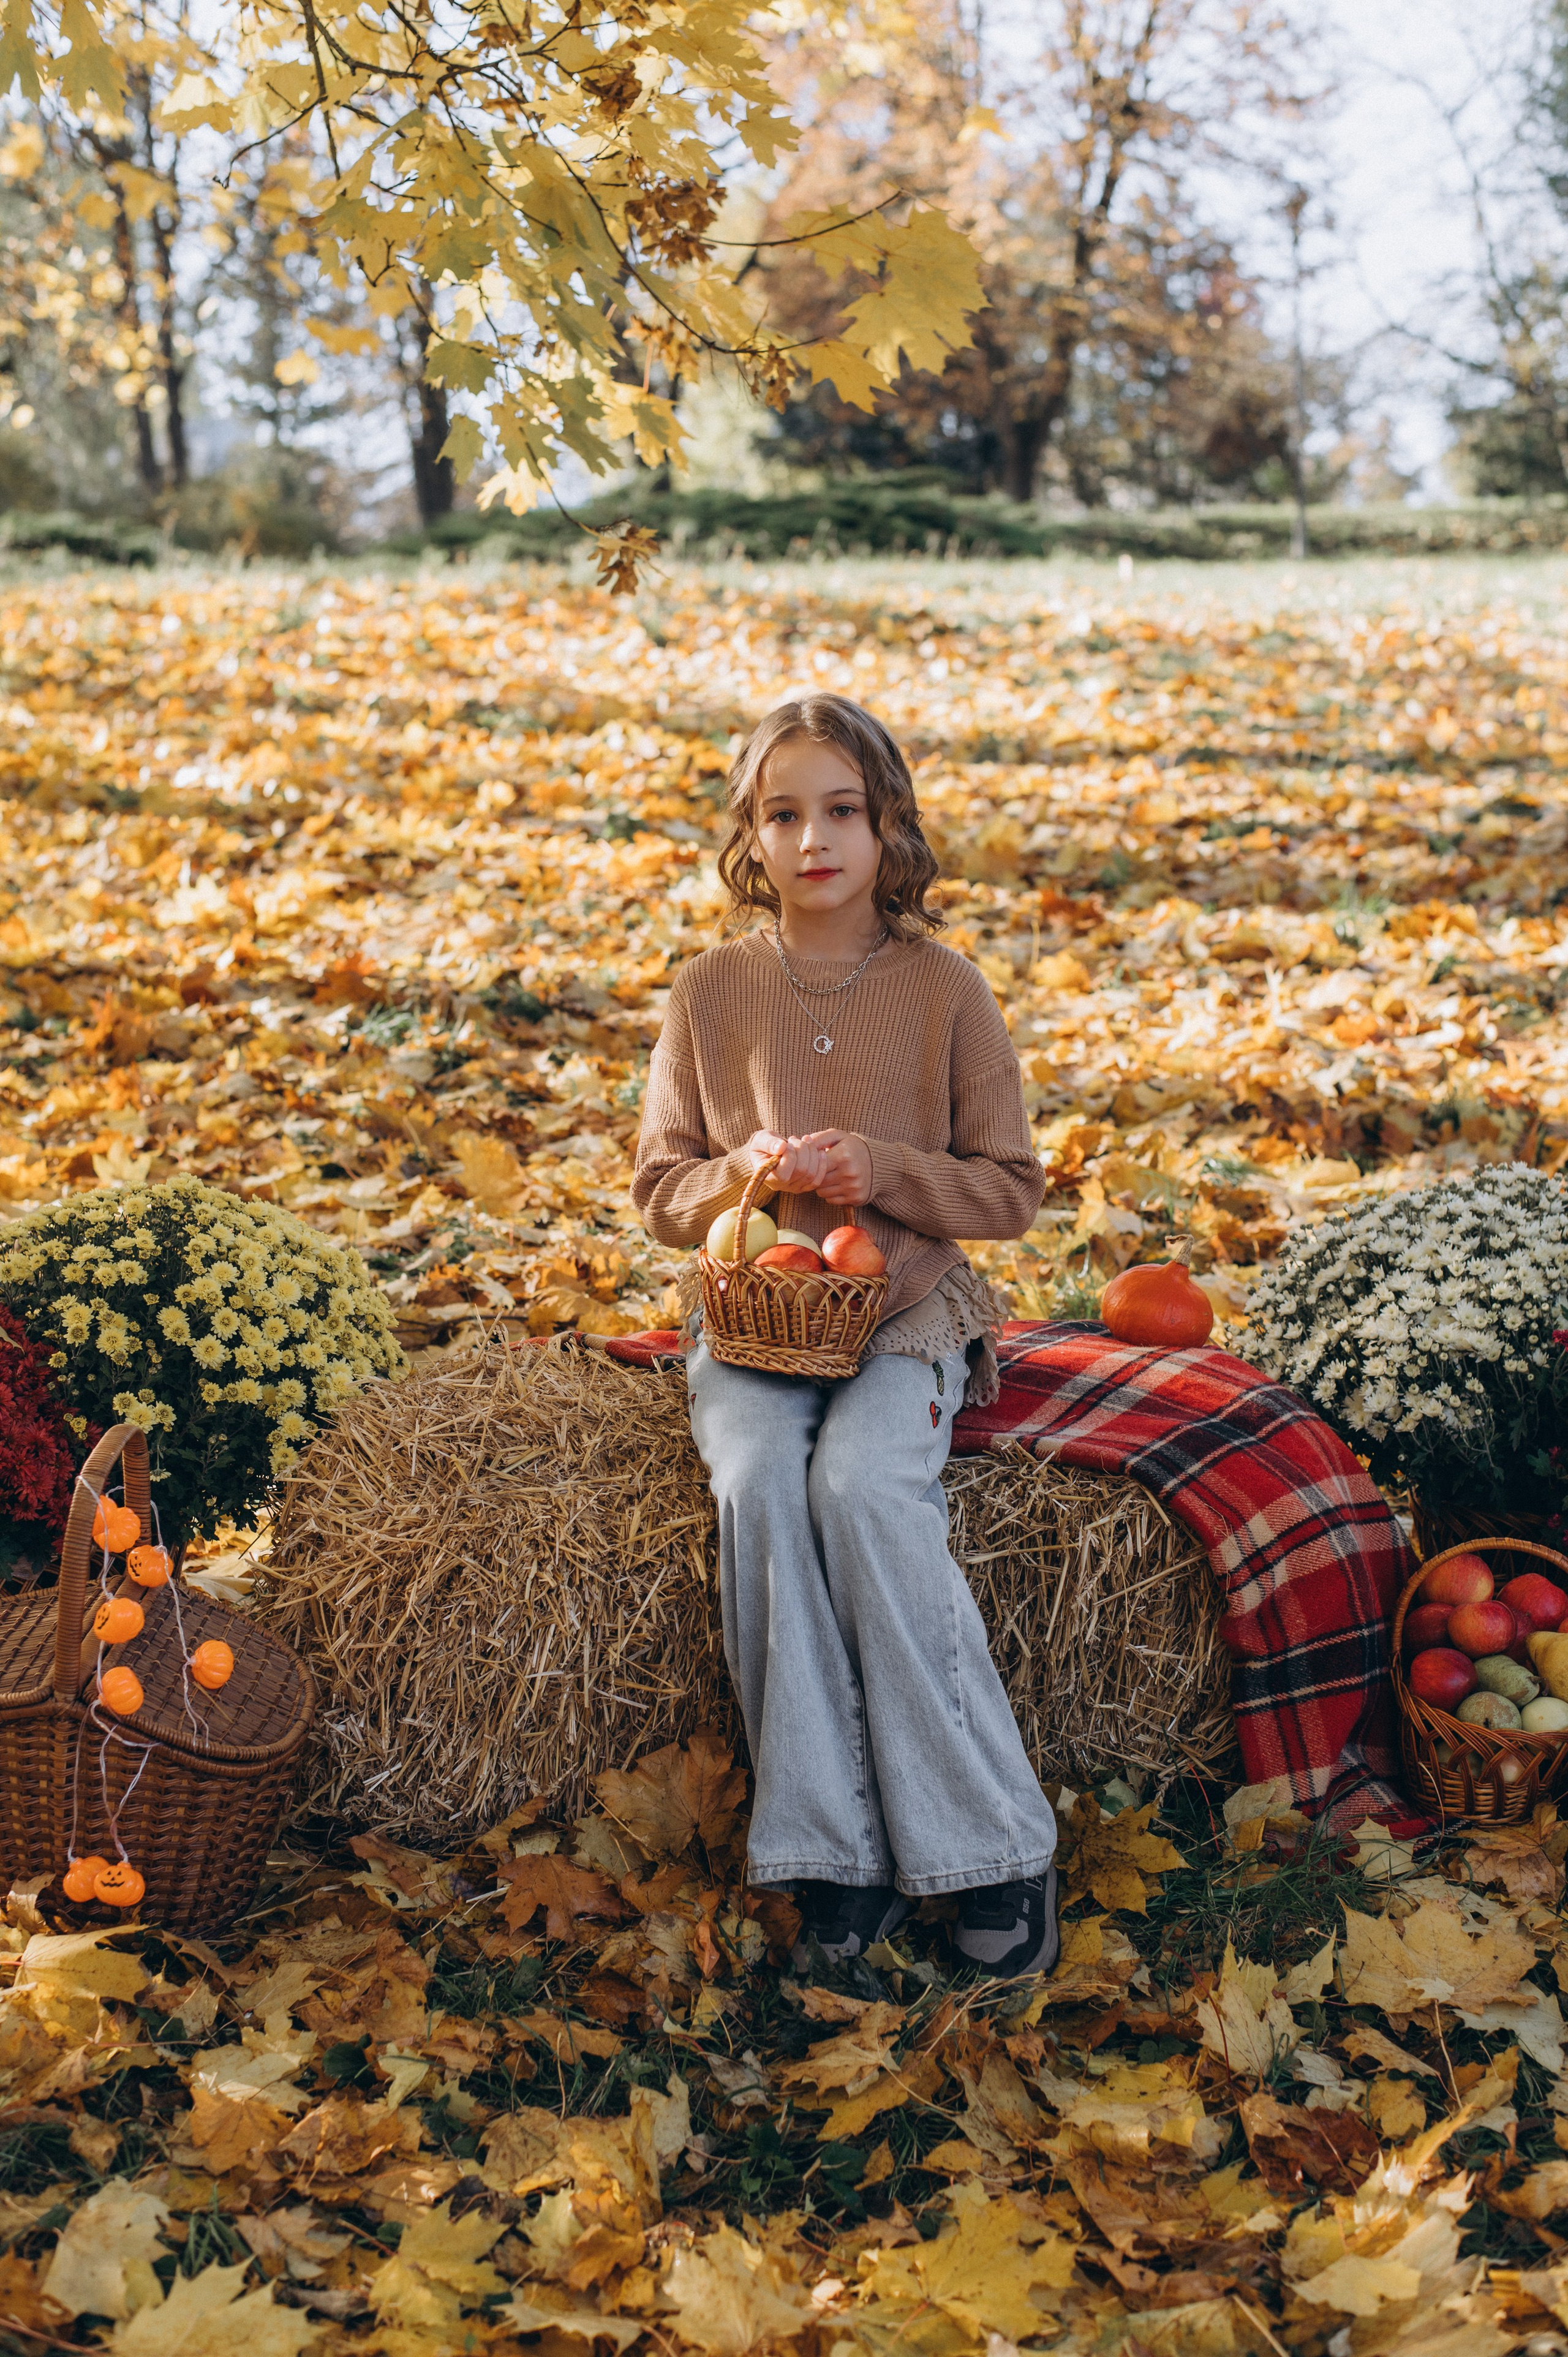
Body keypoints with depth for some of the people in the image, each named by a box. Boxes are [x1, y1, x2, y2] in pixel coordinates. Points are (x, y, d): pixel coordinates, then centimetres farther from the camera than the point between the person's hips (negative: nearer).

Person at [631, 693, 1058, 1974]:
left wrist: (881, 1168, -15)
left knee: (863, 1486, -31)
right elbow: (660, 1192, 9)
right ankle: (834, 1849, -20)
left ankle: (993, 1840, -18)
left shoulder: (944, 989, -1)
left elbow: (1012, 1191, 2)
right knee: (758, 1486, -29)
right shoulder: (712, 990, 4)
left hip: (907, 1307, -2)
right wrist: (741, 1175, -13)